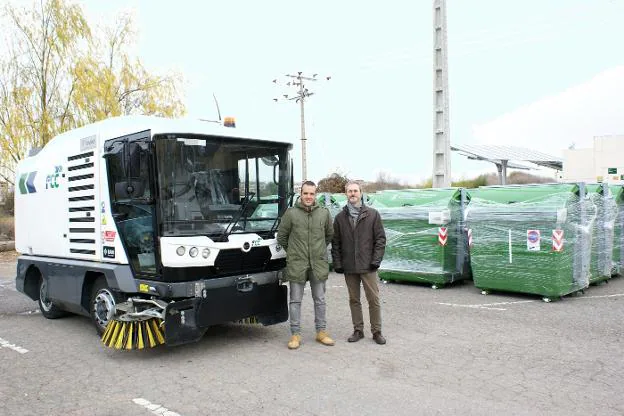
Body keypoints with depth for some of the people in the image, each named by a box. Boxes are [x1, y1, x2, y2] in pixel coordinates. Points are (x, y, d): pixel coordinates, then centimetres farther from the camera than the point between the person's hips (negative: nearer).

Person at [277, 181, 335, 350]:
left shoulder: (324, 213, 1)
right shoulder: (291, 213, -5)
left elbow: (329, 234, 16)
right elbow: (281, 236, 5)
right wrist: (292, 251, 10)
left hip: (319, 264, 2)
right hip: (296, 264, -2)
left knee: (320, 300, 12)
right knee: (295, 300, 6)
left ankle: (321, 331, 24)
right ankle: (295, 334, 16)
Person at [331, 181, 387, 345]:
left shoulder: (372, 214, 2)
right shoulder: (340, 217, 7)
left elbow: (380, 239, 0)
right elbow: (335, 243, 8)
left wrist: (376, 260, -8)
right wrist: (337, 263, 1)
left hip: (368, 266, -2)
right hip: (349, 267, 2)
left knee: (374, 299, 1)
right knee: (354, 300, 11)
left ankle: (377, 331, 14)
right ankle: (358, 330, 22)